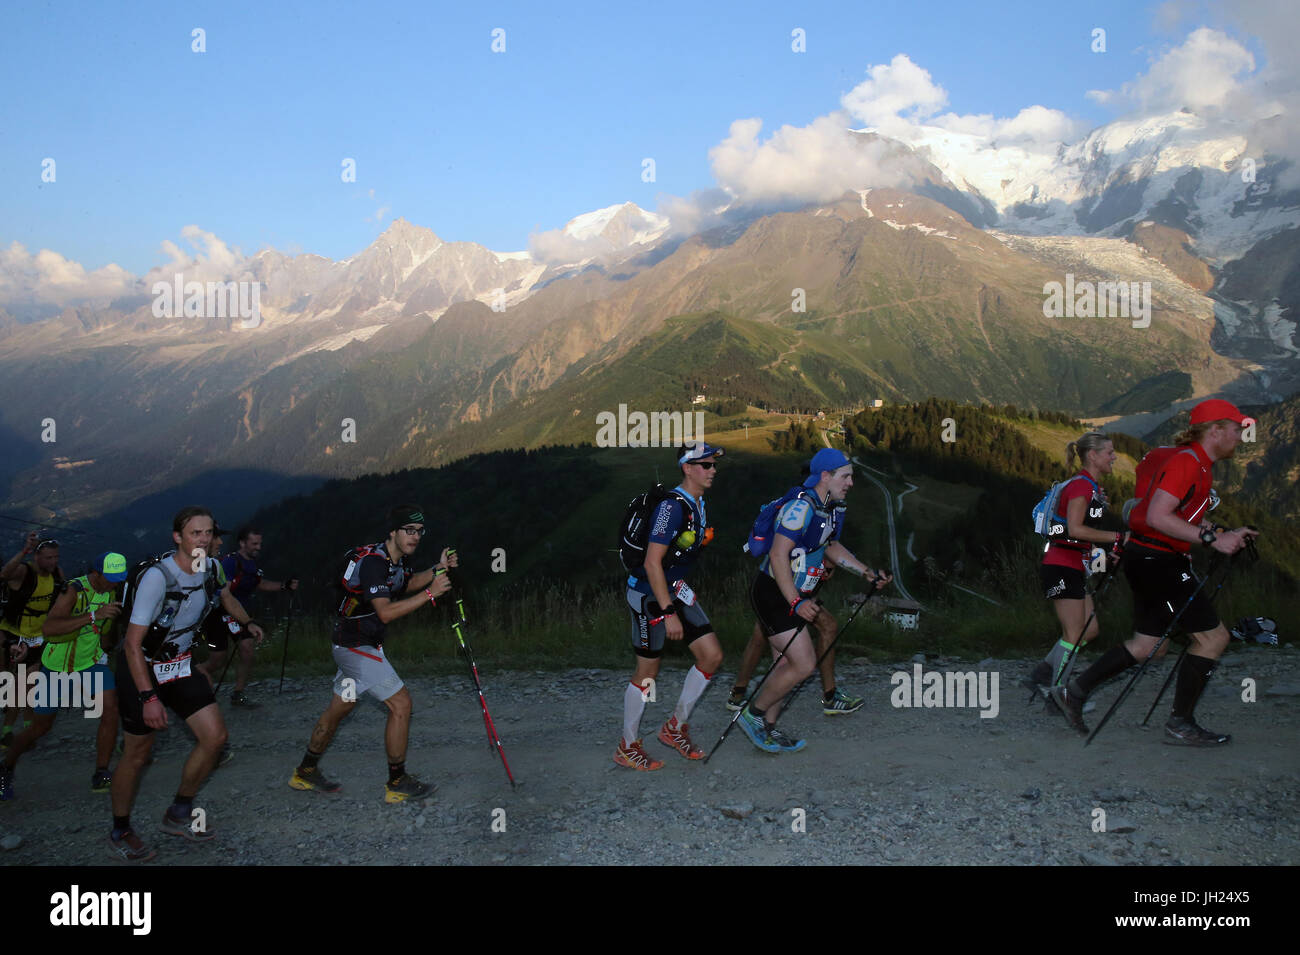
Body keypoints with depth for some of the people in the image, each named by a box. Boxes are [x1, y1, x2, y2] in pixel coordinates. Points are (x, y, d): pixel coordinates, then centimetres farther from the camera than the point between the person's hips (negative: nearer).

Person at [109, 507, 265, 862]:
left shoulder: (211, 568, -8)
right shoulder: (158, 576, -29)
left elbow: (224, 595, 18)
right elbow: (133, 642, -27)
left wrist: (247, 622, 30)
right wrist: (149, 697, -29)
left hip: (179, 663, 6)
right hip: (141, 669, -6)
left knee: (215, 736, -3)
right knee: (137, 754, 3)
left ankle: (178, 814, 16)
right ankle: (120, 832, 24)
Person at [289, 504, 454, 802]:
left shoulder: (399, 558, 4)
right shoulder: (373, 561, -25)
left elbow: (405, 584, 24)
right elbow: (386, 612, -32)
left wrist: (437, 569, 9)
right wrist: (430, 593, -31)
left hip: (353, 645, 10)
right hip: (357, 647, -10)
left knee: (338, 708, 20)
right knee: (401, 704, -8)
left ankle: (305, 773, 34)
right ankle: (397, 784, 3)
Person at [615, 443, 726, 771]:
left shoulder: (699, 504, 6)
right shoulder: (672, 507, -23)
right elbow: (652, 563, -25)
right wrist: (668, 613, -25)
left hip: (675, 589, 9)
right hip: (649, 595, -9)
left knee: (712, 655, 4)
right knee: (648, 673, 1)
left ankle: (675, 726, 19)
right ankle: (627, 748, 17)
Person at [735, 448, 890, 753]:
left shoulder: (833, 508, 9)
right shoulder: (802, 506, -22)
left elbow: (831, 547, 25)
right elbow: (778, 554, -26)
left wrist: (867, 573, 17)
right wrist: (796, 602, -30)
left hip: (794, 596, 10)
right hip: (774, 594, -10)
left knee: (786, 665, 14)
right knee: (804, 665, -11)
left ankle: (767, 729, 26)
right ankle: (753, 714, 5)